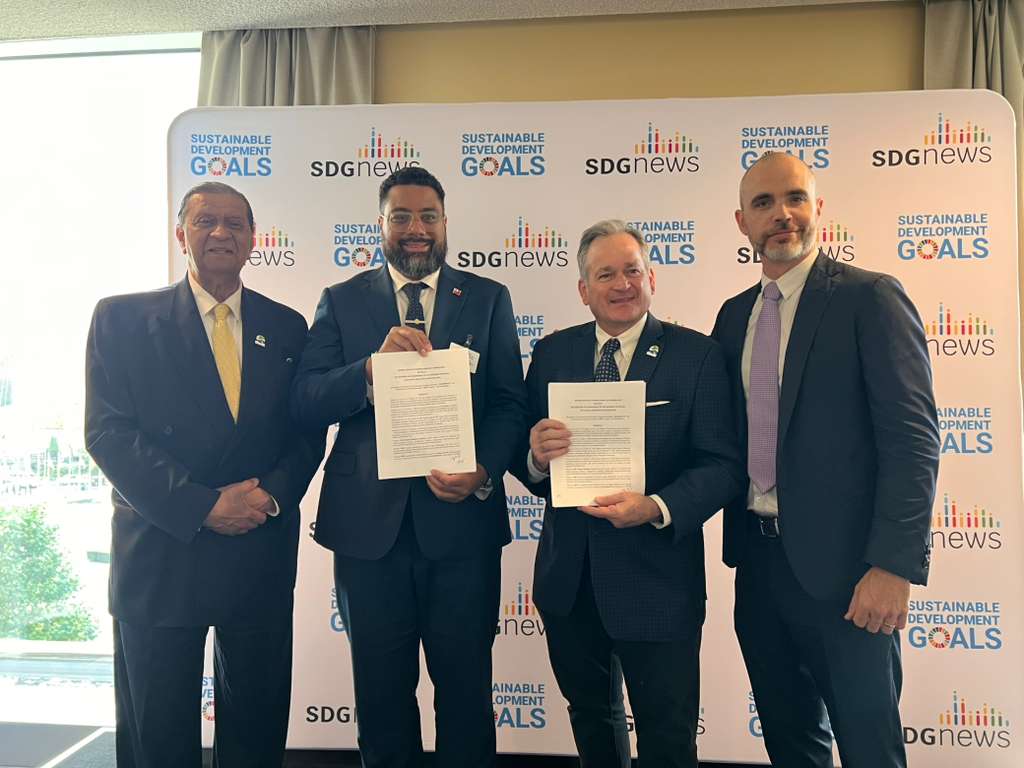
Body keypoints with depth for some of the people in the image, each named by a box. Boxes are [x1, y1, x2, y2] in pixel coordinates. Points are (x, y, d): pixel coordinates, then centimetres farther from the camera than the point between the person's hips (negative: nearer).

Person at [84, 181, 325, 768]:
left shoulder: (286, 326, 7)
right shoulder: (123, 318, 0)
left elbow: (308, 431, 6)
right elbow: (108, 432, -8)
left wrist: (273, 495, -12)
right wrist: (201, 505, -16)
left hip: (262, 553, 2)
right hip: (160, 551, -2)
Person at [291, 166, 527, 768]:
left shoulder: (489, 299, 5)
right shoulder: (342, 302, 5)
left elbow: (510, 403, 0)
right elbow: (306, 404, -4)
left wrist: (483, 472, -16)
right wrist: (374, 366, -20)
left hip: (462, 522, 0)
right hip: (369, 524, 1)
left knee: (466, 688, 13)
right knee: (382, 692, 18)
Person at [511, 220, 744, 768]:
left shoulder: (697, 355, -7)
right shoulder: (551, 353, 3)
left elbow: (723, 465, -11)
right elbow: (522, 452, 3)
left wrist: (657, 508, -27)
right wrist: (536, 454, -20)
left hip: (656, 582, -3)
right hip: (568, 581, 4)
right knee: (591, 721, 25)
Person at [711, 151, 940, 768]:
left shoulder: (870, 298, -8)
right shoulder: (735, 314, 11)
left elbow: (913, 438, -14)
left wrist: (894, 566, -18)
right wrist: (740, 545, 6)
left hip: (842, 566, -5)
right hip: (758, 561, 6)